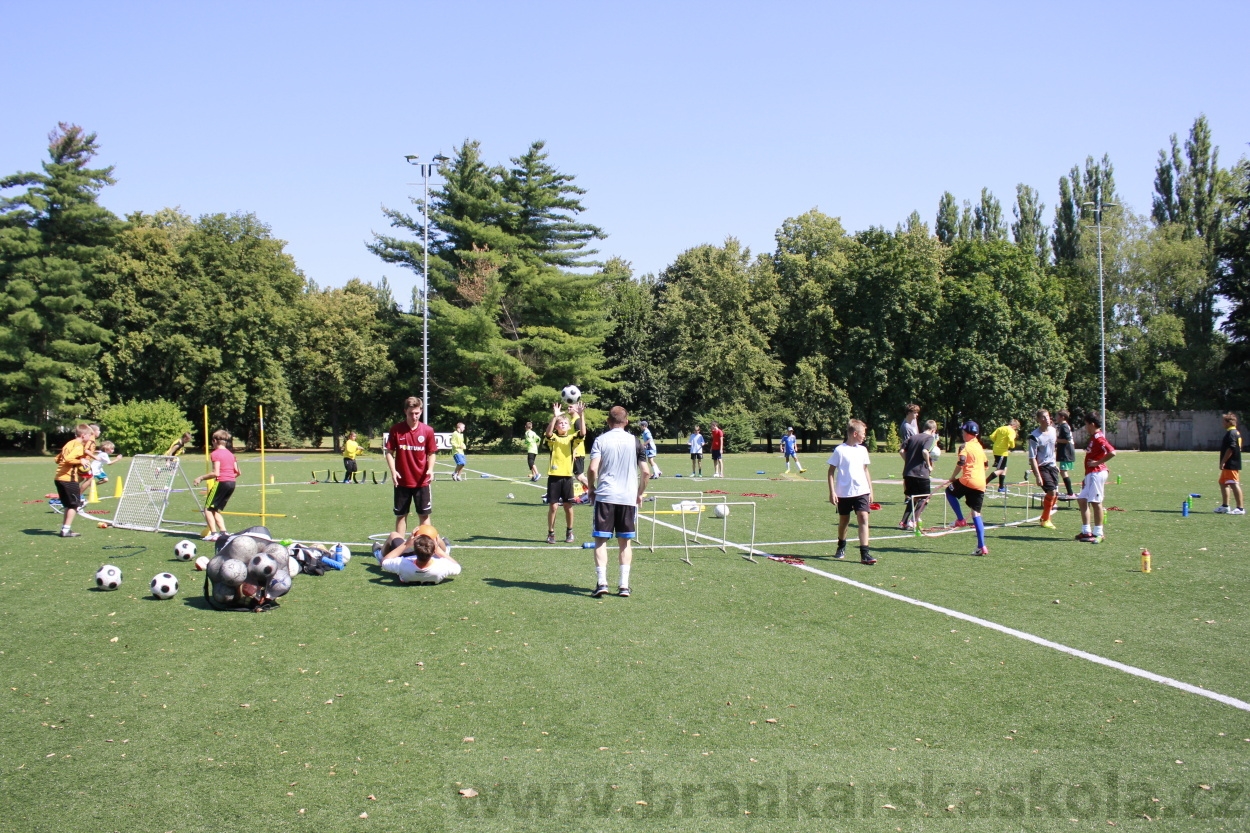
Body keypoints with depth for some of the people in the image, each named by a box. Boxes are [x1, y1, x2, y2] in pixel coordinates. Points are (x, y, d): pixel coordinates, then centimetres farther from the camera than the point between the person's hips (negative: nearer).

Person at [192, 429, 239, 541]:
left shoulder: (215, 454, -8)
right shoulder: (230, 454, 15)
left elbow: (216, 473, -16)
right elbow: (237, 472, 13)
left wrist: (201, 478, -7)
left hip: (221, 482, -8)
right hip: (232, 483, 8)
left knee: (208, 509, 2)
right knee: (216, 510, 16)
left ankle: (213, 533, -7)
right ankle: (223, 532, 5)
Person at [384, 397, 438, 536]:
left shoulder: (428, 430, -3)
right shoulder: (396, 429, -5)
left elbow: (432, 453, 4)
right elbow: (389, 451, 0)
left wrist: (430, 469, -13)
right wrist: (393, 471, -13)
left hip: (422, 481, 0)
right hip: (402, 481, 0)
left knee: (424, 515, 5)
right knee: (401, 515, 9)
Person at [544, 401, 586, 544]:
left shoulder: (571, 438, 5)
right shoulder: (553, 438, 1)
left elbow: (582, 433, -14)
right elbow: (548, 433, -22)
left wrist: (581, 415, -23)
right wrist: (554, 416, -32)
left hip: (567, 476, 2)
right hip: (554, 476, -1)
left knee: (568, 506, 8)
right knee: (553, 506, 0)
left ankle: (569, 532, 23)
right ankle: (551, 533, 12)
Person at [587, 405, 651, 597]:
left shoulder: (601, 440, -1)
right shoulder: (635, 442, 5)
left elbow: (593, 469, -10)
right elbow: (646, 472, 2)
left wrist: (591, 488, 7)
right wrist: (639, 493, 15)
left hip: (605, 496, -2)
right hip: (628, 498, 2)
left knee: (601, 540, 5)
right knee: (625, 542, 10)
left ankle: (601, 582, -6)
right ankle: (624, 585, 8)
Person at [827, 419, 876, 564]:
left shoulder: (862, 450, 9)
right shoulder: (840, 450, -6)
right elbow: (831, 471, -3)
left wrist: (870, 490, 15)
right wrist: (832, 492, -9)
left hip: (861, 491, 3)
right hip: (844, 492, -3)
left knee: (863, 518, -10)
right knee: (844, 521, 11)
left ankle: (865, 554, -12)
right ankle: (841, 548, 35)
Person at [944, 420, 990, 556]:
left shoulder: (965, 446, -5)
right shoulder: (979, 446, 17)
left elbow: (960, 464, -14)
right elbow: (986, 465, 25)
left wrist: (953, 477, -3)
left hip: (968, 481, -6)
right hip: (981, 484, 6)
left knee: (950, 491, 23)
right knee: (976, 514, 6)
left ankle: (960, 519, 9)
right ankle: (982, 547, -1)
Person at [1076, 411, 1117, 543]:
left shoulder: (1099, 438, -15)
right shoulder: (1093, 437, 16)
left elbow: (1112, 452, -29)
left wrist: (1097, 463, -19)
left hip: (1097, 473, -11)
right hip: (1090, 474, 11)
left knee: (1096, 502, -6)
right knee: (1082, 500, 11)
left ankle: (1098, 534, -1)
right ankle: (1086, 531, 15)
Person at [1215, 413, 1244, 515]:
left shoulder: (1231, 433, -15)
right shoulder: (1235, 433, 17)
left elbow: (1230, 449, -23)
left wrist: (1223, 462, -20)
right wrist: (1224, 462, 22)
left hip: (1231, 465, -11)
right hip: (1230, 465, 11)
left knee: (1234, 485, -10)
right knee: (1223, 483, 19)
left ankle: (1240, 508, -10)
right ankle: (1224, 506, 26)